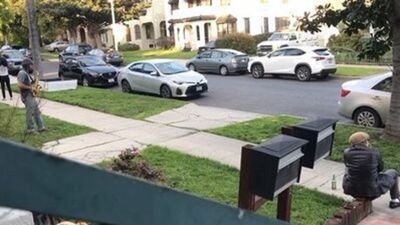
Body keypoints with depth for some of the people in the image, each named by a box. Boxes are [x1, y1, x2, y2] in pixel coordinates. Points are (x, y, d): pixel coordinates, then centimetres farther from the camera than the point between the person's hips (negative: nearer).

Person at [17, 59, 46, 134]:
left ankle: (41, 127, 15)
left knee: (37, 112, 11)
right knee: (30, 114, -2)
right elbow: (20, 85, -25)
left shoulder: (27, 74, 15)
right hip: (27, 97, -10)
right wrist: (30, 87, -19)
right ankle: (30, 129, 8)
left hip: (31, 96, 10)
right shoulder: (22, 73, -16)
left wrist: (33, 81, 5)